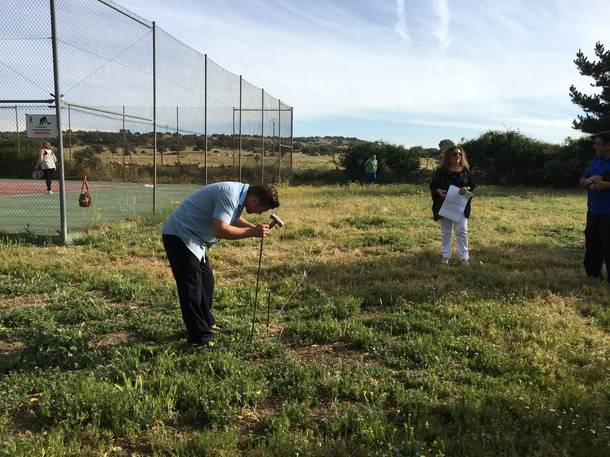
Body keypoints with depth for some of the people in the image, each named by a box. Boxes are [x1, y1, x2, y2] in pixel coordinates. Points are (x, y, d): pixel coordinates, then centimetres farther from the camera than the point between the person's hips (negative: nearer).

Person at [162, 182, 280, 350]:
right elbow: (221, 230, -32)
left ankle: (207, 324, 31)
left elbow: (233, 219, 20)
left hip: (193, 238, 10)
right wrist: (252, 232, -25)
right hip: (179, 236, -10)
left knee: (206, 281, 17)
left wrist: (255, 228, 4)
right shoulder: (230, 195, -26)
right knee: (192, 289, -8)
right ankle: (198, 338, -2)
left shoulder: (239, 193, 4)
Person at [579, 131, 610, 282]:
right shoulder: (596, 161, 12)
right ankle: (593, 274, 24)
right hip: (593, 211, 8)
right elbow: (581, 182, 14)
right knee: (592, 244, 14)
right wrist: (589, 180, -6)